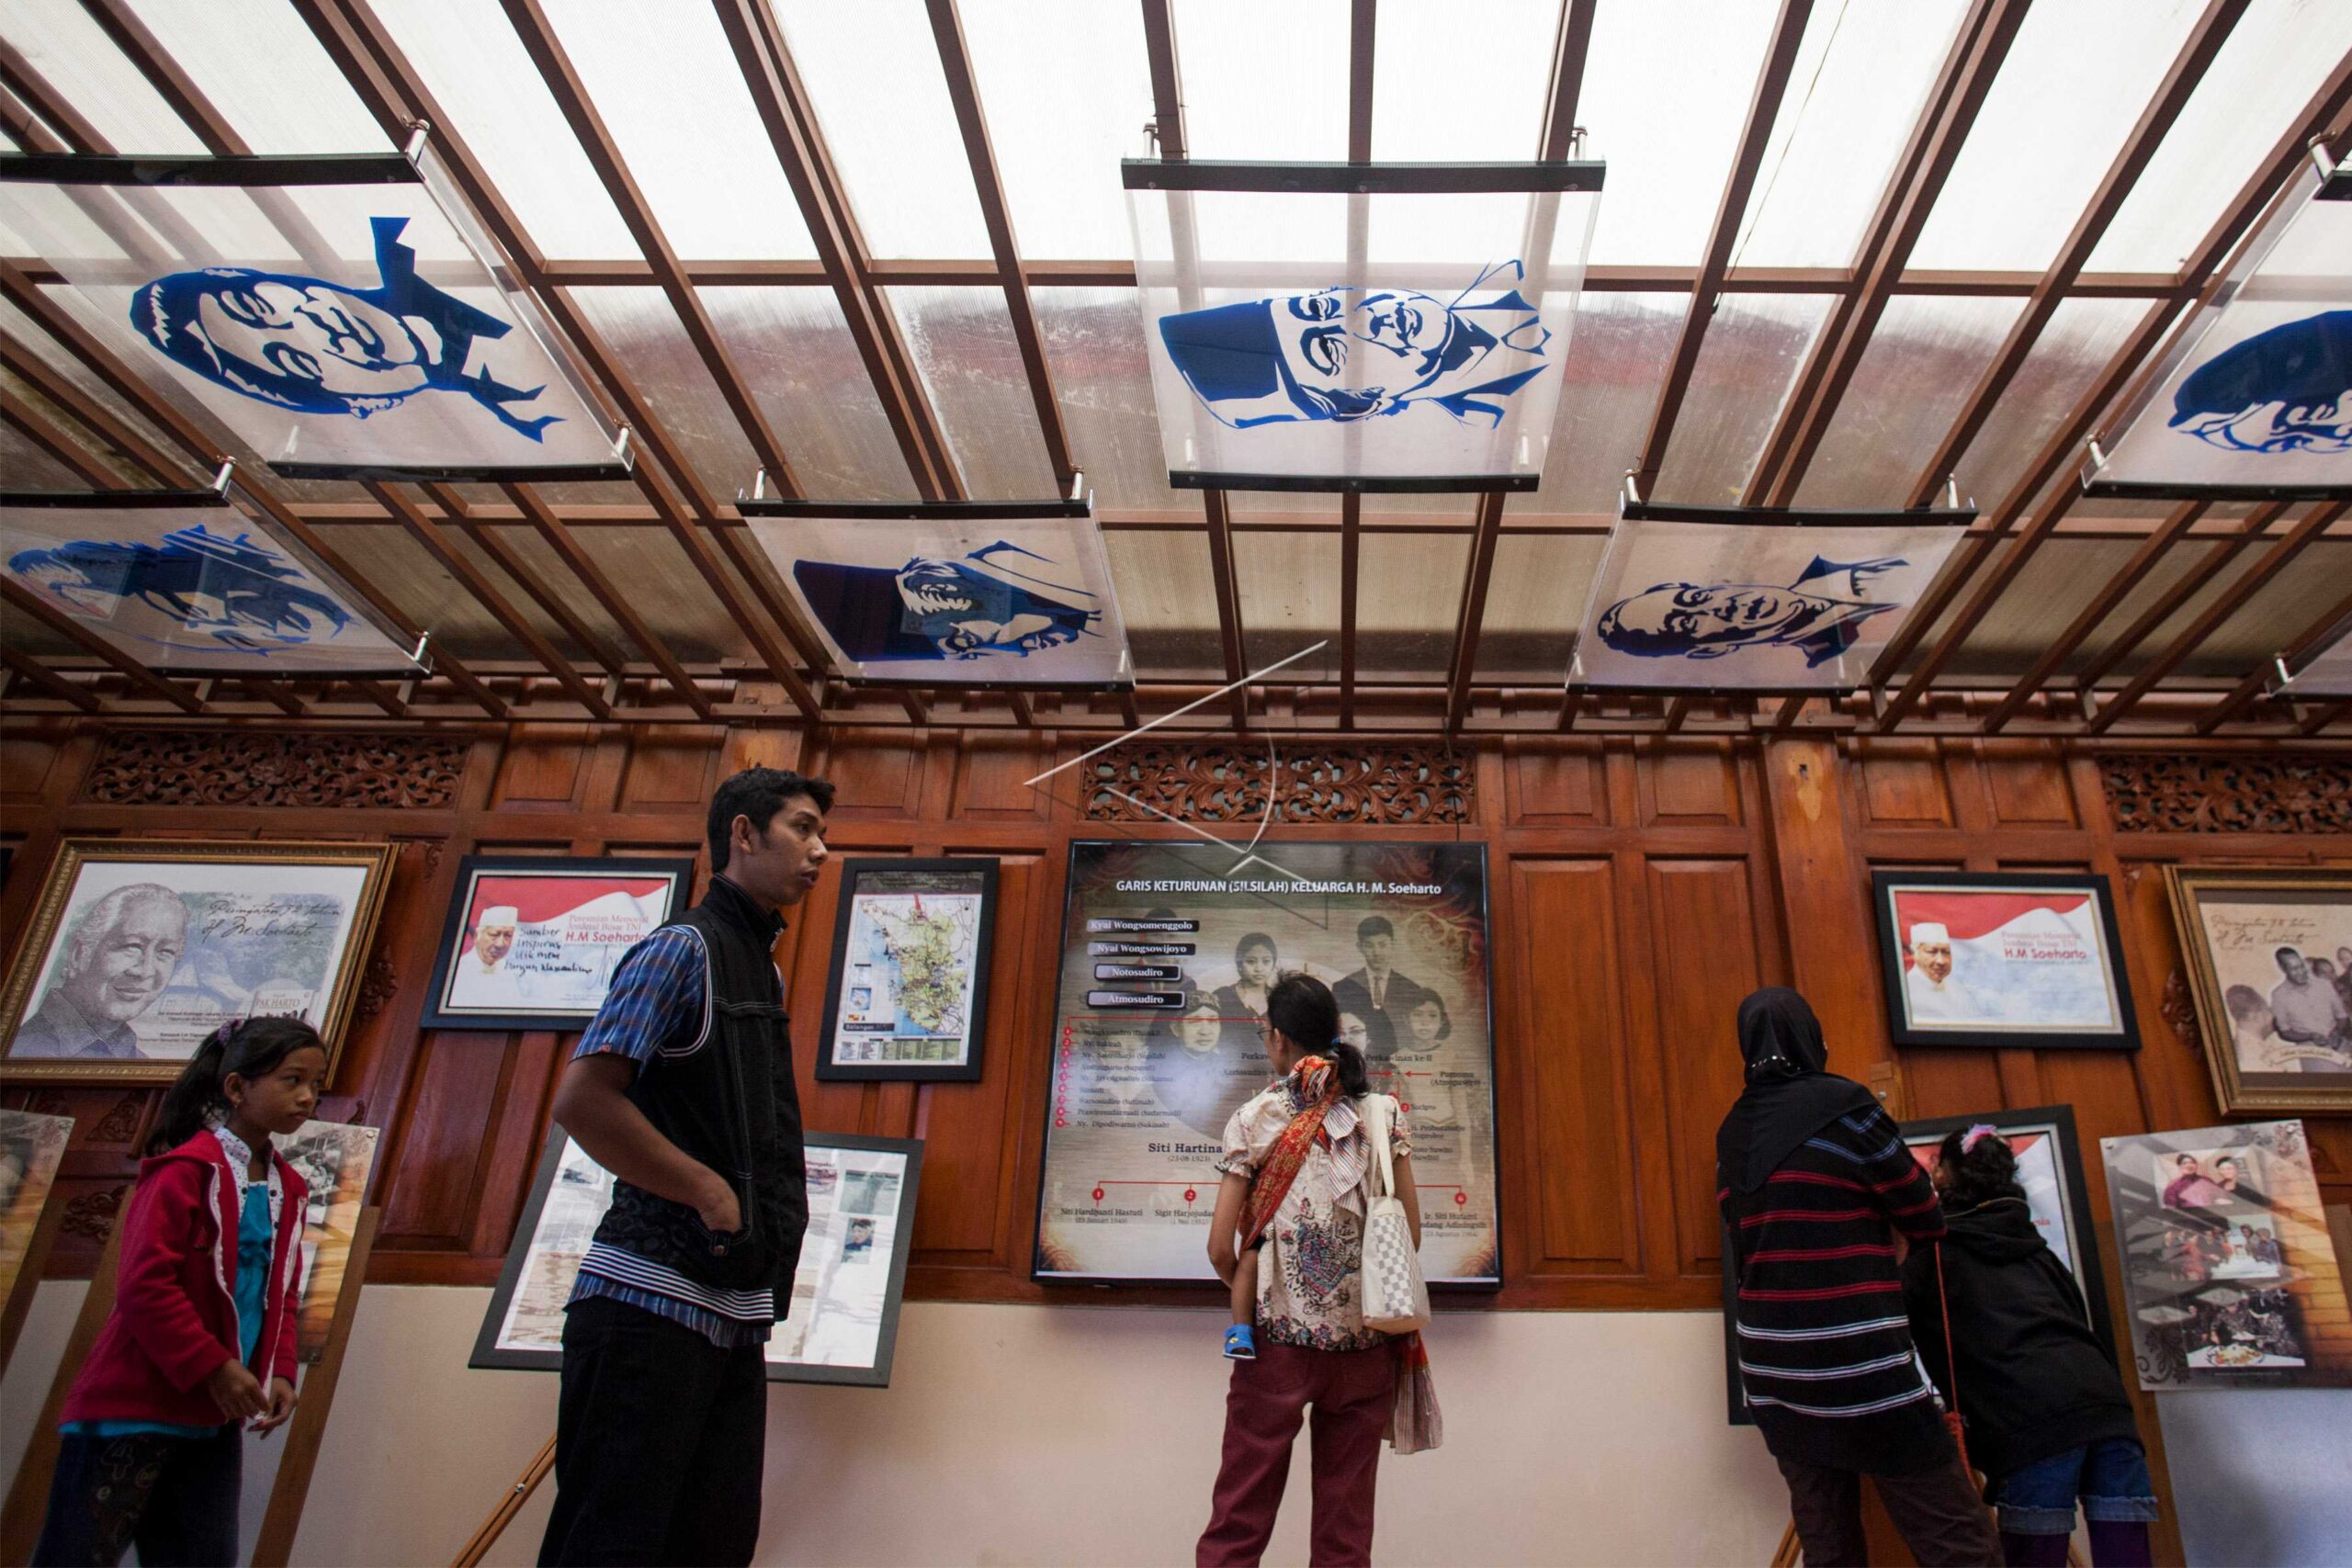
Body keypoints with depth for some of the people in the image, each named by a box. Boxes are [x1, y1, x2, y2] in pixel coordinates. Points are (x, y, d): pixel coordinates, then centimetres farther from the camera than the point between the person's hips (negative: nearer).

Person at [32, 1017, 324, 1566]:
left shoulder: (286, 1188, 9)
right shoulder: (188, 1170, -13)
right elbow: (144, 1284, -19)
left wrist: (280, 1373, 2)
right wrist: (215, 1368, -18)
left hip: (216, 1420, 7)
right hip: (133, 1409, -7)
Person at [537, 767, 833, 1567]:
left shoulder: (762, 968, 18)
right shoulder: (684, 947, -9)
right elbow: (581, 1101, -19)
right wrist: (712, 1193, -15)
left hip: (732, 1314, 9)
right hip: (654, 1301, -9)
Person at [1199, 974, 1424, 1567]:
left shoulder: (1255, 1118, -3)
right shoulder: (1382, 1113, 3)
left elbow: (1221, 1248, -6)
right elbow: (1411, 1230, 3)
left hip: (1280, 1334, -2)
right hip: (1365, 1340, 3)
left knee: (1240, 1516, 6)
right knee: (1347, 1519, 11)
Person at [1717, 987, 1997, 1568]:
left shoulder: (1732, 1134, 9)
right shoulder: (1843, 1106, -7)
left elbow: (1743, 1247, 12)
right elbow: (1926, 1221, 1)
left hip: (1773, 1373, 6)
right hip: (1861, 1372, -6)